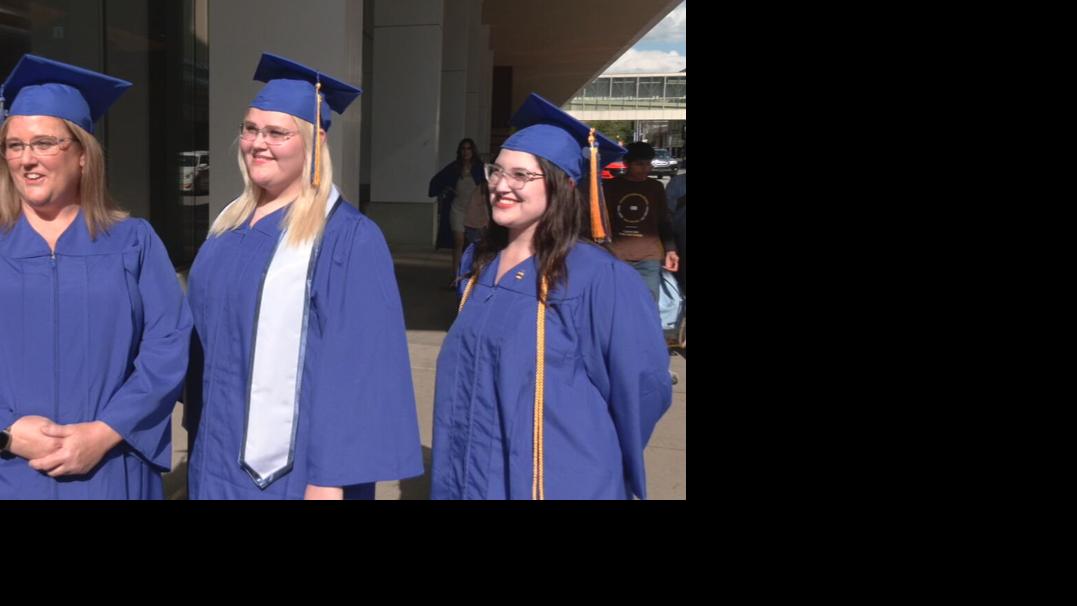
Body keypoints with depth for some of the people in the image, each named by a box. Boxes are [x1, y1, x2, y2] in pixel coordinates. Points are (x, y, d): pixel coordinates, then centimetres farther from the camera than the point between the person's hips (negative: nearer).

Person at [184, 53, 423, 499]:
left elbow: (355, 368, -19)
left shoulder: (348, 239, -15)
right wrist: (200, 433, 16)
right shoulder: (231, 224, 8)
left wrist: (329, 479, -22)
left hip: (291, 468, -7)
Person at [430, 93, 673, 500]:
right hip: (471, 475, 6)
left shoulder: (598, 278, -17)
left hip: (554, 481, -6)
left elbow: (644, 385, -12)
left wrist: (602, 462, 0)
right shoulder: (479, 262, 4)